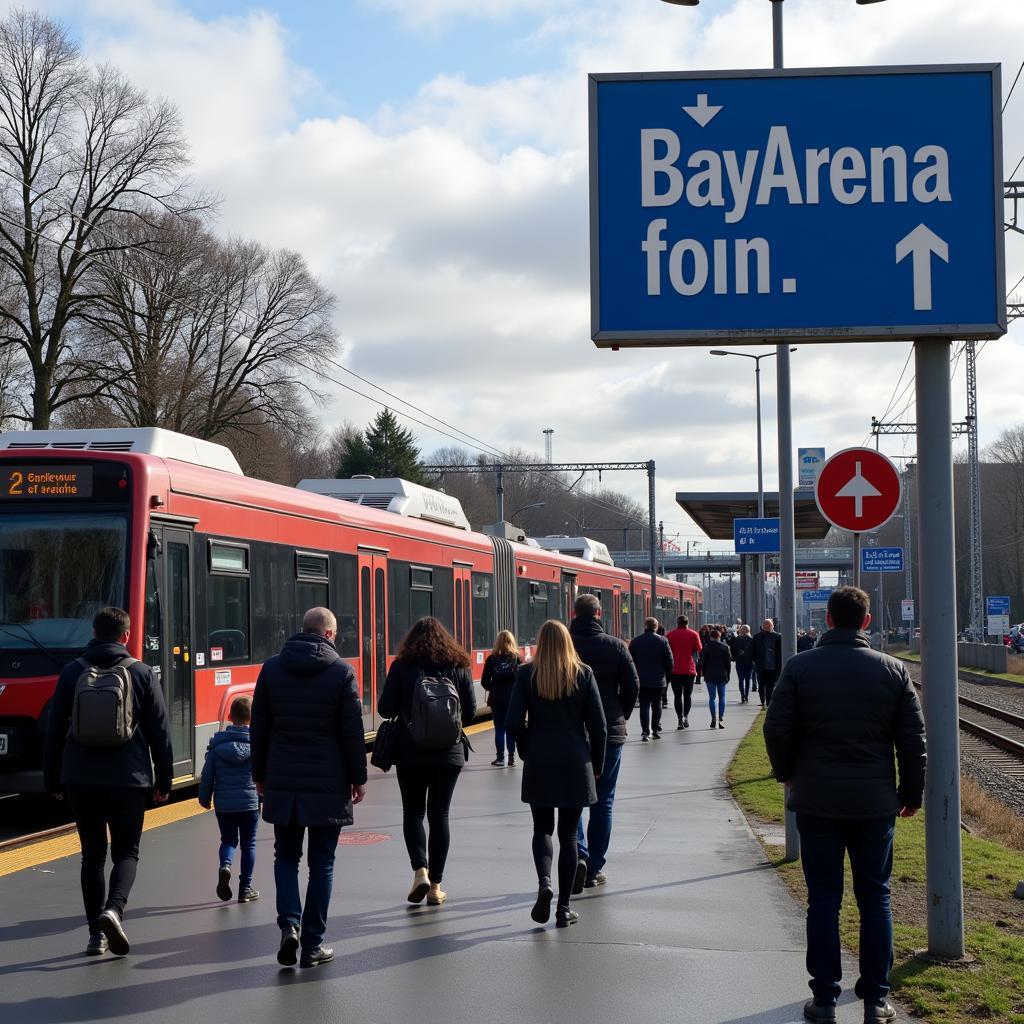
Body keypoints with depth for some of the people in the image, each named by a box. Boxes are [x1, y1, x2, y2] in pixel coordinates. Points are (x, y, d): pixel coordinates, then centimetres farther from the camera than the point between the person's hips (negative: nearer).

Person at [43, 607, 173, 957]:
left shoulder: (72, 672, 3)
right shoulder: (141, 673, 0)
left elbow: (54, 731, 5)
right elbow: (160, 732, 1)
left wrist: (52, 780, 14)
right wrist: (163, 780, 9)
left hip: (80, 780, 2)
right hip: (128, 780, -2)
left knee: (92, 855, 10)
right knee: (126, 853, 8)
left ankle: (97, 933, 8)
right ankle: (113, 909, -18)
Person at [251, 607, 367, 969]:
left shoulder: (272, 668, 2)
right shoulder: (342, 671, -6)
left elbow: (259, 727, 6)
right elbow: (353, 731, -6)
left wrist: (260, 775, 14)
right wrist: (358, 778, 4)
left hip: (282, 783, 2)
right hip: (328, 785, -2)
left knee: (286, 857, 15)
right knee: (321, 863, 7)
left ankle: (289, 924, -6)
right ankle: (312, 944, 8)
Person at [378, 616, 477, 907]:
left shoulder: (402, 667, -6)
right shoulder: (458, 668, 0)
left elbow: (385, 708, -7)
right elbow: (470, 712, 1)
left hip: (411, 752, -1)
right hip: (449, 753, 2)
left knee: (413, 813, 13)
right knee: (439, 815, 10)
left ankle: (420, 871, -8)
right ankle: (435, 886, 11)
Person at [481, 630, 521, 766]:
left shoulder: (491, 659, -3)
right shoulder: (517, 658, -5)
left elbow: (484, 682, -3)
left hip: (496, 699, 0)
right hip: (513, 698, 0)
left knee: (499, 728, 6)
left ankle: (500, 757, 6)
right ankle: (511, 758, 7)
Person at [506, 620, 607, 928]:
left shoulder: (527, 674, -4)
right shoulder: (583, 674, -3)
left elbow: (515, 723, -7)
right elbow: (598, 726, -3)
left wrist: (528, 752, 11)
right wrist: (596, 764, 9)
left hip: (538, 764, 0)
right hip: (575, 764, 0)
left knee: (542, 828, 15)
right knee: (568, 834, 7)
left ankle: (544, 882, -12)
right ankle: (564, 908, 6)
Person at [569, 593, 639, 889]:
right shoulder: (615, 646, -5)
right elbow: (632, 686, -4)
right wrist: (619, 718, 11)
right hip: (609, 733, 0)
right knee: (603, 801, 10)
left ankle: (579, 854, -11)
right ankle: (595, 868, 11)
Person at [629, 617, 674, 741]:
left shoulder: (635, 641, -2)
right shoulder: (662, 641, -5)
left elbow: (630, 661, 3)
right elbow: (669, 661, -3)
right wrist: (667, 676, 10)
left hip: (642, 679, 0)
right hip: (658, 680, 0)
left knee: (644, 705, -1)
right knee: (656, 705, 13)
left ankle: (645, 731, -12)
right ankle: (656, 730, 17)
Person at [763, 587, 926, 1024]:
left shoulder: (800, 667, -5)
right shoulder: (892, 670, -2)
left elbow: (777, 729, -5)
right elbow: (913, 738, 0)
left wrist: (788, 774, 14)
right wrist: (911, 792, 12)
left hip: (816, 802, 0)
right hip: (875, 802, 1)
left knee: (823, 898, 6)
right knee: (875, 898, 9)